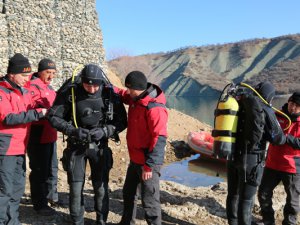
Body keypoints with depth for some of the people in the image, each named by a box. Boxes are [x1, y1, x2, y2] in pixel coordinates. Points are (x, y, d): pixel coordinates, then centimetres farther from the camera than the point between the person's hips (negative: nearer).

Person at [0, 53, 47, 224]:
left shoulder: (25, 91, 11)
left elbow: (32, 109, 21)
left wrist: (42, 109, -1)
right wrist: (38, 113, -23)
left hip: (21, 147, 8)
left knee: (18, 188, 16)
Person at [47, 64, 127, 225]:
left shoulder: (109, 95, -10)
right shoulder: (69, 93, -12)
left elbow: (122, 121, -3)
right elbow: (53, 117, -6)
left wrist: (104, 131, -19)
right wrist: (73, 130, -20)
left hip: (100, 146, 1)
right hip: (76, 146, 0)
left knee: (101, 187, 7)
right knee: (76, 187, 6)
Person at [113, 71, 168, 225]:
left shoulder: (155, 108, -24)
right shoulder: (135, 99, 3)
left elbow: (159, 139, -26)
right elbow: (123, 95, 24)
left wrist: (149, 166, -24)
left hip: (147, 163, -10)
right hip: (135, 159, 10)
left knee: (149, 201, 0)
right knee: (128, 193, 24)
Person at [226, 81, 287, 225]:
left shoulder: (239, 106, 9)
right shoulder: (265, 110, -8)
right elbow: (278, 138, -5)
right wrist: (284, 137, 18)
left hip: (232, 156, 6)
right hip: (251, 159, -6)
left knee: (233, 194, 16)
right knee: (246, 198, 3)